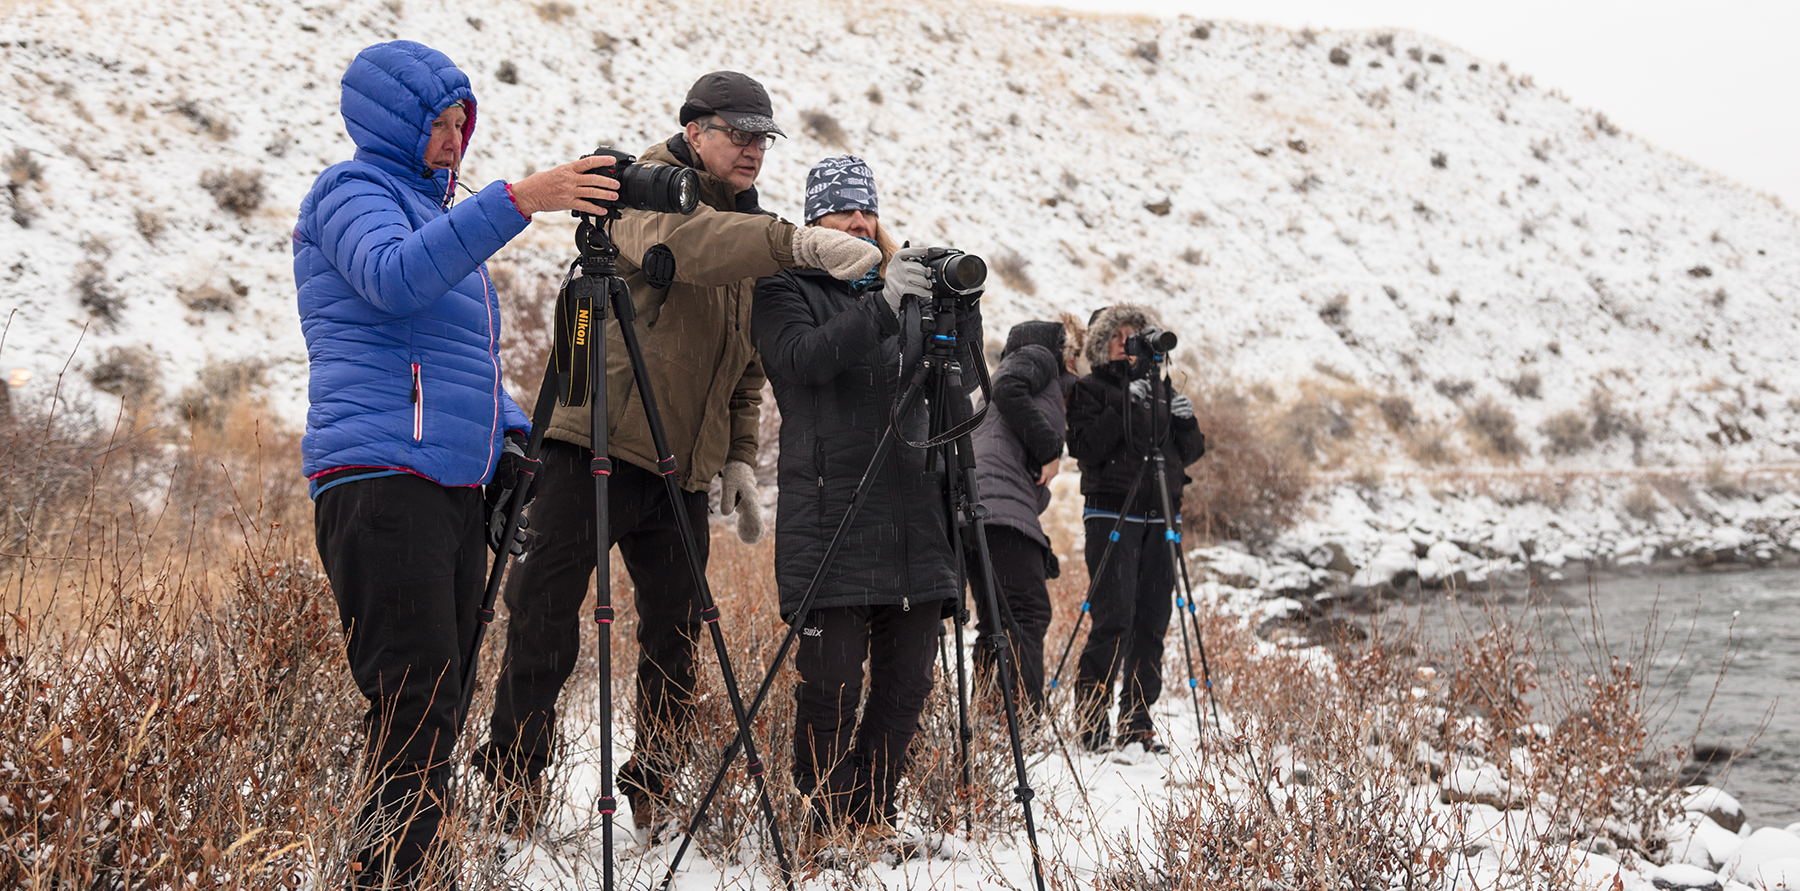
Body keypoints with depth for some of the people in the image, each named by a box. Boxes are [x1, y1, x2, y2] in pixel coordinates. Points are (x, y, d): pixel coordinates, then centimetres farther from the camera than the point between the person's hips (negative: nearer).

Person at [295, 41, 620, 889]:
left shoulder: (429, 207, 26)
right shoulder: (352, 191, -2)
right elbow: (396, 277, -26)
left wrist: (509, 437, 14)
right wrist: (515, 201, -33)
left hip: (453, 488, 9)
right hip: (382, 482, -9)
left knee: (437, 710, 6)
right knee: (417, 714, -15)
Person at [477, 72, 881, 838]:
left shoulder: (747, 231, 18)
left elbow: (745, 366, 24)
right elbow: (676, 241, -31)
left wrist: (739, 457, 14)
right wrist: (797, 243, -41)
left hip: (682, 471, 7)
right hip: (595, 450, -7)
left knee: (676, 638, 7)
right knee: (543, 629, -3)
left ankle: (650, 791, 19)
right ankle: (511, 787, 8)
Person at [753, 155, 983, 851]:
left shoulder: (908, 287, 20)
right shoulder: (787, 290, 4)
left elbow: (960, 377, 14)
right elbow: (805, 358, -16)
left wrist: (960, 306, -3)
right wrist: (882, 306, -27)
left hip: (917, 522, 5)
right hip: (830, 519, -5)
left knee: (906, 685, 7)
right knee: (832, 685, -7)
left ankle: (873, 818, 18)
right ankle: (824, 825, 5)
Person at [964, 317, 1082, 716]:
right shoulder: (1037, 355, 10)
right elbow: (1007, 390, -10)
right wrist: (1050, 449, -6)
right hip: (1001, 501, -10)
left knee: (995, 623, 7)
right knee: (1028, 613, -16)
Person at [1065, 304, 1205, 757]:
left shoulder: (1159, 389, 19)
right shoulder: (1090, 389, 5)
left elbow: (1191, 453, 15)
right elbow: (1086, 448, -10)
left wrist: (1186, 422, -5)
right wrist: (1125, 408, -17)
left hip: (1158, 517, 5)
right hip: (1111, 513, -5)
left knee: (1152, 622, 1)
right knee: (1114, 620, -13)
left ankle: (1137, 724, 6)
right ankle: (1091, 721, -7)